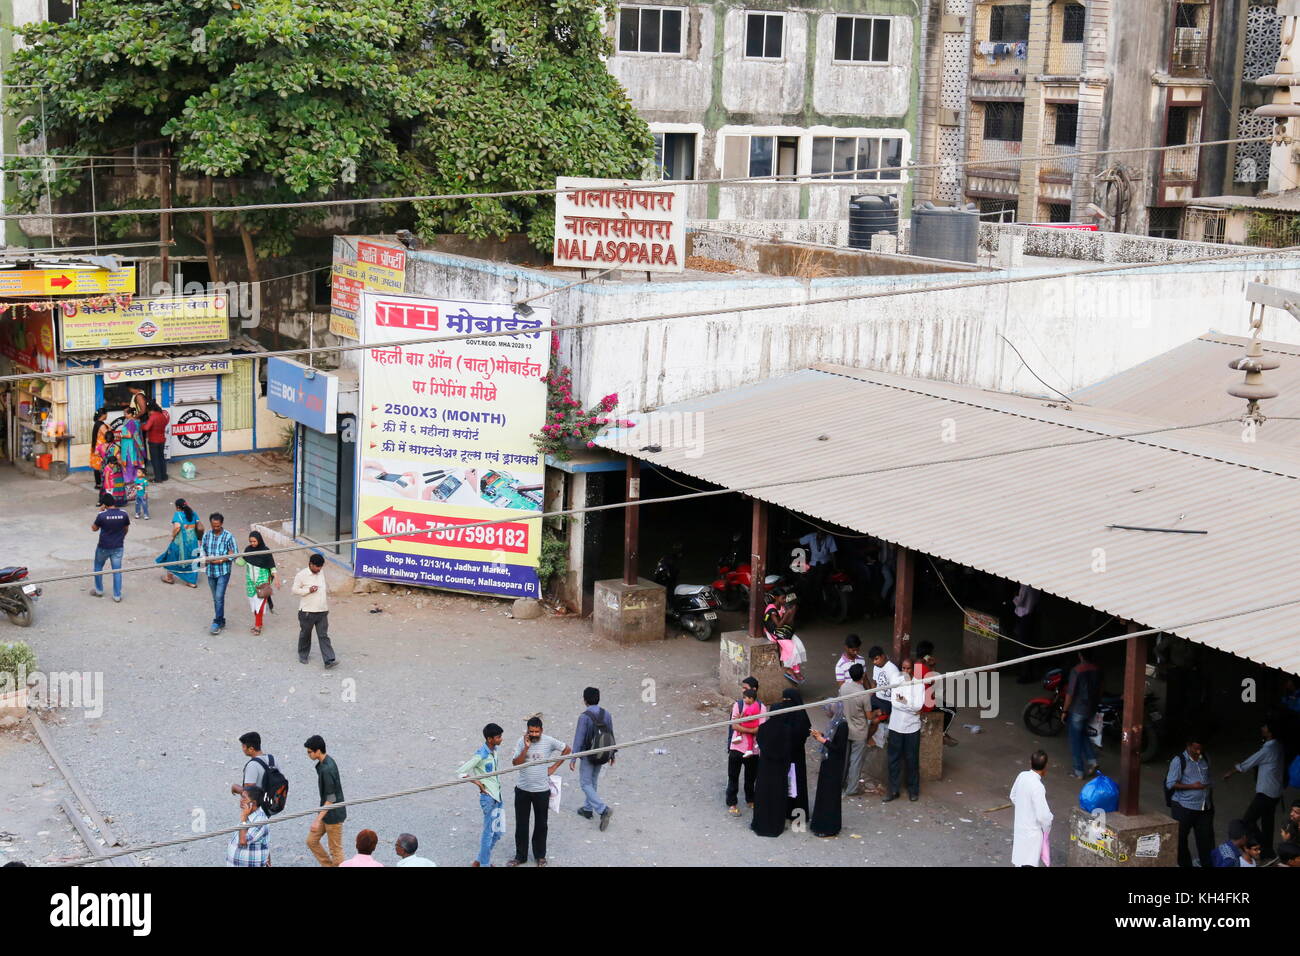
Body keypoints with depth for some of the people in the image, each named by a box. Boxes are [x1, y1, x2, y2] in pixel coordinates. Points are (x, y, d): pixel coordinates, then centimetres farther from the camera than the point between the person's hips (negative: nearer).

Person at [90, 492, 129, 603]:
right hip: (118, 547, 2)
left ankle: (99, 590, 33)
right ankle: (117, 595, 12)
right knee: (117, 570, 9)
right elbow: (126, 529, 5)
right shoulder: (123, 514, -9)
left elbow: (94, 528, -2)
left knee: (98, 567, 22)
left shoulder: (102, 515, -18)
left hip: (103, 547, -2)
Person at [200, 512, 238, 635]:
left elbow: (234, 554, -6)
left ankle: (217, 622, -6)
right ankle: (221, 621, 24)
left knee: (219, 597, -11)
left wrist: (221, 560, -17)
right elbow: (202, 549, 12)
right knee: (216, 598, 13)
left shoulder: (228, 536, -9)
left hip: (223, 571, -5)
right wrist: (205, 558, -9)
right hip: (210, 571, 5)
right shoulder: (207, 535, 3)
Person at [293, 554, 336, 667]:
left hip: (322, 611, 4)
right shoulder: (301, 575, -11)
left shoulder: (321, 573, 7)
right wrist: (308, 590, -20)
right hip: (307, 612, -4)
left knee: (324, 636, -2)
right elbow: (295, 590, -10)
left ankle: (329, 660, -9)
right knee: (305, 635, 13)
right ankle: (303, 655, 34)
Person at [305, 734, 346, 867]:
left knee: (335, 849, 5)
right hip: (326, 812, 10)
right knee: (311, 841, 15)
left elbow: (331, 799, -26)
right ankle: (329, 866, 26)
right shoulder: (328, 761, 2)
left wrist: (318, 820, -26)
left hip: (333, 815, -10)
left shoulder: (327, 770, -28)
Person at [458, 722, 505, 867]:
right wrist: (478, 783, -17)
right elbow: (461, 772, -21)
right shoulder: (480, 755, -20)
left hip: (497, 795, 9)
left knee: (497, 832, 15)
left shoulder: (493, 751, 5)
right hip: (488, 797, -9)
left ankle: (479, 861, 27)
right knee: (489, 832, 1)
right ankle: (484, 864, 13)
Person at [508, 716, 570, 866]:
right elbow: (515, 764, -14)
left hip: (542, 791, -1)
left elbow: (567, 750, 3)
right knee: (521, 825, 9)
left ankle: (540, 855, 28)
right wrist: (526, 748, -25)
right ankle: (520, 856, 23)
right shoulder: (522, 742, -9)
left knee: (541, 824, 12)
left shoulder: (549, 741, -10)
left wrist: (554, 767, 1)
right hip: (523, 790, 1)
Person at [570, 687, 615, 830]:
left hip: (588, 755, -6)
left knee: (586, 784, 2)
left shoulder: (584, 717, -20)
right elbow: (611, 735, 5)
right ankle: (588, 809, 33)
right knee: (593, 781, 22)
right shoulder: (606, 714, -3)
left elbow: (579, 739, -18)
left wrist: (573, 758, -11)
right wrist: (612, 754, 17)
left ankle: (603, 809, -12)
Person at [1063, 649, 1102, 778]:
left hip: (1077, 710, -6)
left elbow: (1070, 693, -18)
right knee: (1083, 734, 27)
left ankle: (1079, 771, 11)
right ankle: (1091, 759, 15)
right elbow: (1099, 691, 7)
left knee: (1076, 740, 6)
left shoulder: (1077, 671, -21)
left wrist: (1065, 710, -7)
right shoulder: (1096, 670, -3)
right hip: (1091, 709, 6)